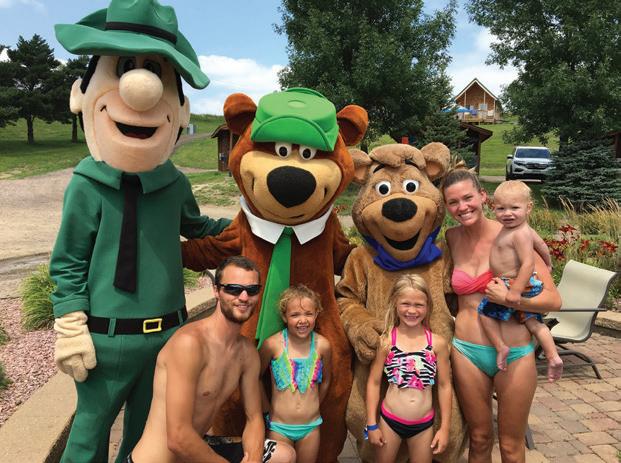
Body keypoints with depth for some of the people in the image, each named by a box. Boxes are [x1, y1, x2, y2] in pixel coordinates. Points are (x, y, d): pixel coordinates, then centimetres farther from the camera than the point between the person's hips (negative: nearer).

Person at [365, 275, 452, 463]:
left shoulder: (437, 343, -7)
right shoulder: (386, 341, -9)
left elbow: (444, 385, 1)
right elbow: (374, 382, -3)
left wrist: (445, 427, 2)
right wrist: (372, 424, -2)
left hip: (424, 424, 1)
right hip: (390, 420, -1)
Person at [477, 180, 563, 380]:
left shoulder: (520, 234, -23)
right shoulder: (523, 230, 9)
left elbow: (528, 263, -28)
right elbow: (542, 247, 22)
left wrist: (516, 290, -30)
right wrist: (547, 266, 38)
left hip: (518, 284, -10)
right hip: (531, 286, 10)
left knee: (485, 310, 1)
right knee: (532, 321, 15)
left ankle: (501, 347, 4)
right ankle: (553, 357, 14)